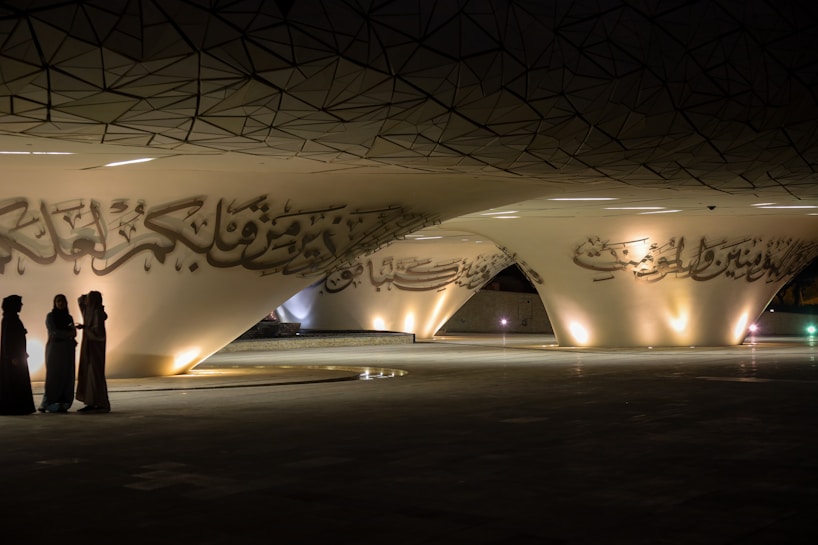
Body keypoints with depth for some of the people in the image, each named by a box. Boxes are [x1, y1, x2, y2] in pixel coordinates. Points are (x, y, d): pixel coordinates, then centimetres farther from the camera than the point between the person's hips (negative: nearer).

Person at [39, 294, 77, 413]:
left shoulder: (69, 317, 13)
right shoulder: (50, 316, 0)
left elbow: (74, 334, 3)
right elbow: (54, 332, -11)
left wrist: (61, 334, -13)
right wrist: (68, 333, -6)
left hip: (67, 350, 4)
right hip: (54, 349, -4)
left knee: (67, 377, -3)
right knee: (53, 376, -10)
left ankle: (62, 404, -2)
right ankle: (46, 404, -6)